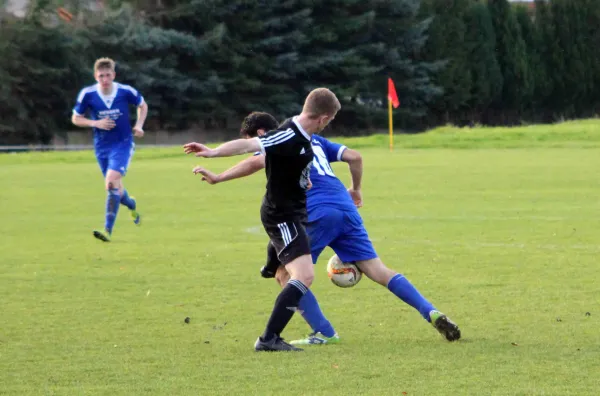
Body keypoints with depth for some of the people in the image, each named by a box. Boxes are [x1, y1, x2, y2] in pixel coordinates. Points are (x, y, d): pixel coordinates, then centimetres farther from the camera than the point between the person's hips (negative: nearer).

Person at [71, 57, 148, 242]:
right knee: (115, 189, 13)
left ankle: (108, 230, -23)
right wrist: (96, 123, -16)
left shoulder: (126, 91, -11)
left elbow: (142, 105, 10)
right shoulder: (88, 94, -10)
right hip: (102, 147, 3)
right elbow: (76, 118, 1)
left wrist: (139, 125, -6)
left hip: (123, 144, -3)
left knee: (112, 182, -24)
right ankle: (131, 205, 51)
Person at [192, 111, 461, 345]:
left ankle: (324, 333, -4)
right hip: (346, 209, 7)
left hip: (317, 214, -6)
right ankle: (432, 313, -8)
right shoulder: (312, 140, 29)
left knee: (285, 273, 5)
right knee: (378, 271, 4)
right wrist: (355, 190, 37)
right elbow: (354, 157, 23)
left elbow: (255, 162, -12)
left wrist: (217, 178, -12)